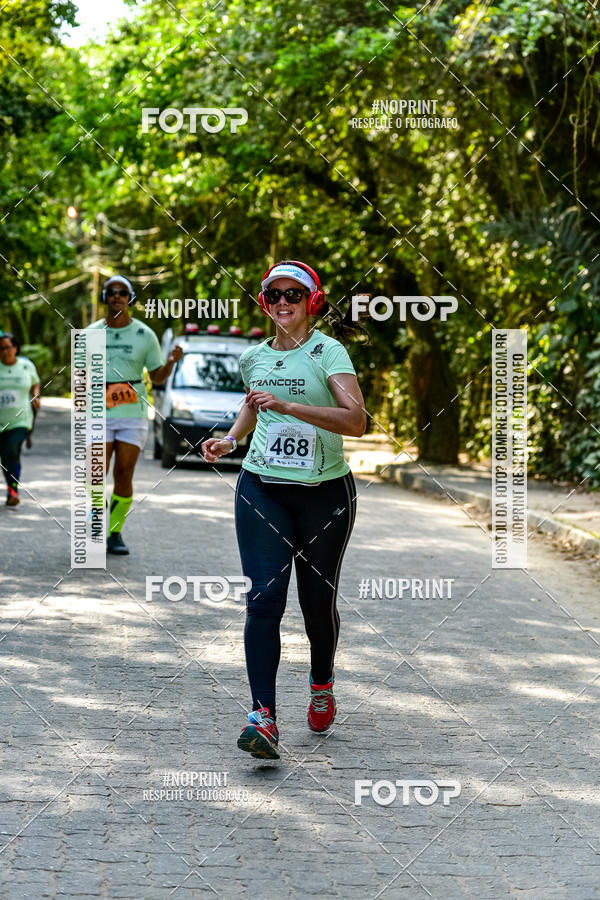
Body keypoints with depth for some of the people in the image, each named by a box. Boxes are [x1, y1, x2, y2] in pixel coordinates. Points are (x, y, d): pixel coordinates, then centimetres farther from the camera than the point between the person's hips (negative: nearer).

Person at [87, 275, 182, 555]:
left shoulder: (144, 335, 4)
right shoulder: (92, 334, 6)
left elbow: (157, 377, 9)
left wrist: (171, 362, -11)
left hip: (133, 414, 0)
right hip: (100, 414, 0)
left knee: (124, 474, -2)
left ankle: (116, 532, 10)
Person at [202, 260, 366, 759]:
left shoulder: (329, 352, -7)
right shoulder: (254, 357, 9)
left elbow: (356, 420, -22)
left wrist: (286, 405, -29)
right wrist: (230, 439, 11)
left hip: (324, 493, -3)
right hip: (262, 489, 3)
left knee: (318, 599, 8)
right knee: (264, 597, -12)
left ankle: (322, 681, 38)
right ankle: (264, 715, -17)